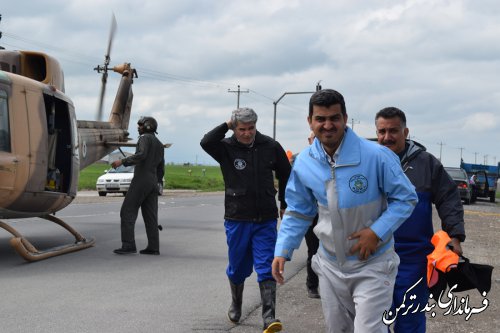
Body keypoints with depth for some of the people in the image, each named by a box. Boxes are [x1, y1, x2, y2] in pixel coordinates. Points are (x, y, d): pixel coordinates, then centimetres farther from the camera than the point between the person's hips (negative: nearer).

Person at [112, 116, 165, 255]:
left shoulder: (145, 138, -4)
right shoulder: (159, 144, 23)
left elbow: (141, 154, -23)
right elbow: (161, 168, 22)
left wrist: (122, 161, -23)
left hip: (141, 180, -9)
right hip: (153, 181, 9)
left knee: (127, 211, -8)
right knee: (150, 215, 7)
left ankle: (128, 245, -16)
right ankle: (153, 247, 2)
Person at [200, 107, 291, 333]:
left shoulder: (270, 147, -2)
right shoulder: (227, 148, -6)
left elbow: (285, 175, 13)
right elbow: (206, 142, -28)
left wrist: (284, 204, 16)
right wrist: (226, 125, -19)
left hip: (266, 220, 0)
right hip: (237, 219, 0)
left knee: (267, 269, -7)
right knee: (237, 268, 14)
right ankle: (236, 305, 39)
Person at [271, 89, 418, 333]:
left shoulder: (376, 155, -21)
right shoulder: (304, 163, -6)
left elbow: (406, 198, -11)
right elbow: (298, 212, 7)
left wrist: (377, 232, -22)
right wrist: (282, 251, -3)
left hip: (372, 266, -5)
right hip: (330, 266, 5)